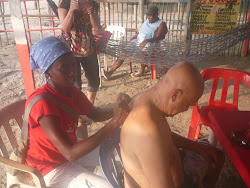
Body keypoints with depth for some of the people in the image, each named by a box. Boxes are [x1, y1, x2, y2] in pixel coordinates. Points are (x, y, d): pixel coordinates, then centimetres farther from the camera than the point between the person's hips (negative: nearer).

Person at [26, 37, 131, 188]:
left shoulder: (72, 91, -8)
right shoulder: (42, 103, -32)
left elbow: (94, 114, 6)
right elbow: (71, 154, -35)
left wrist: (116, 111, -17)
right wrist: (114, 123, -39)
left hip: (70, 147, 8)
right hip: (51, 166, -7)